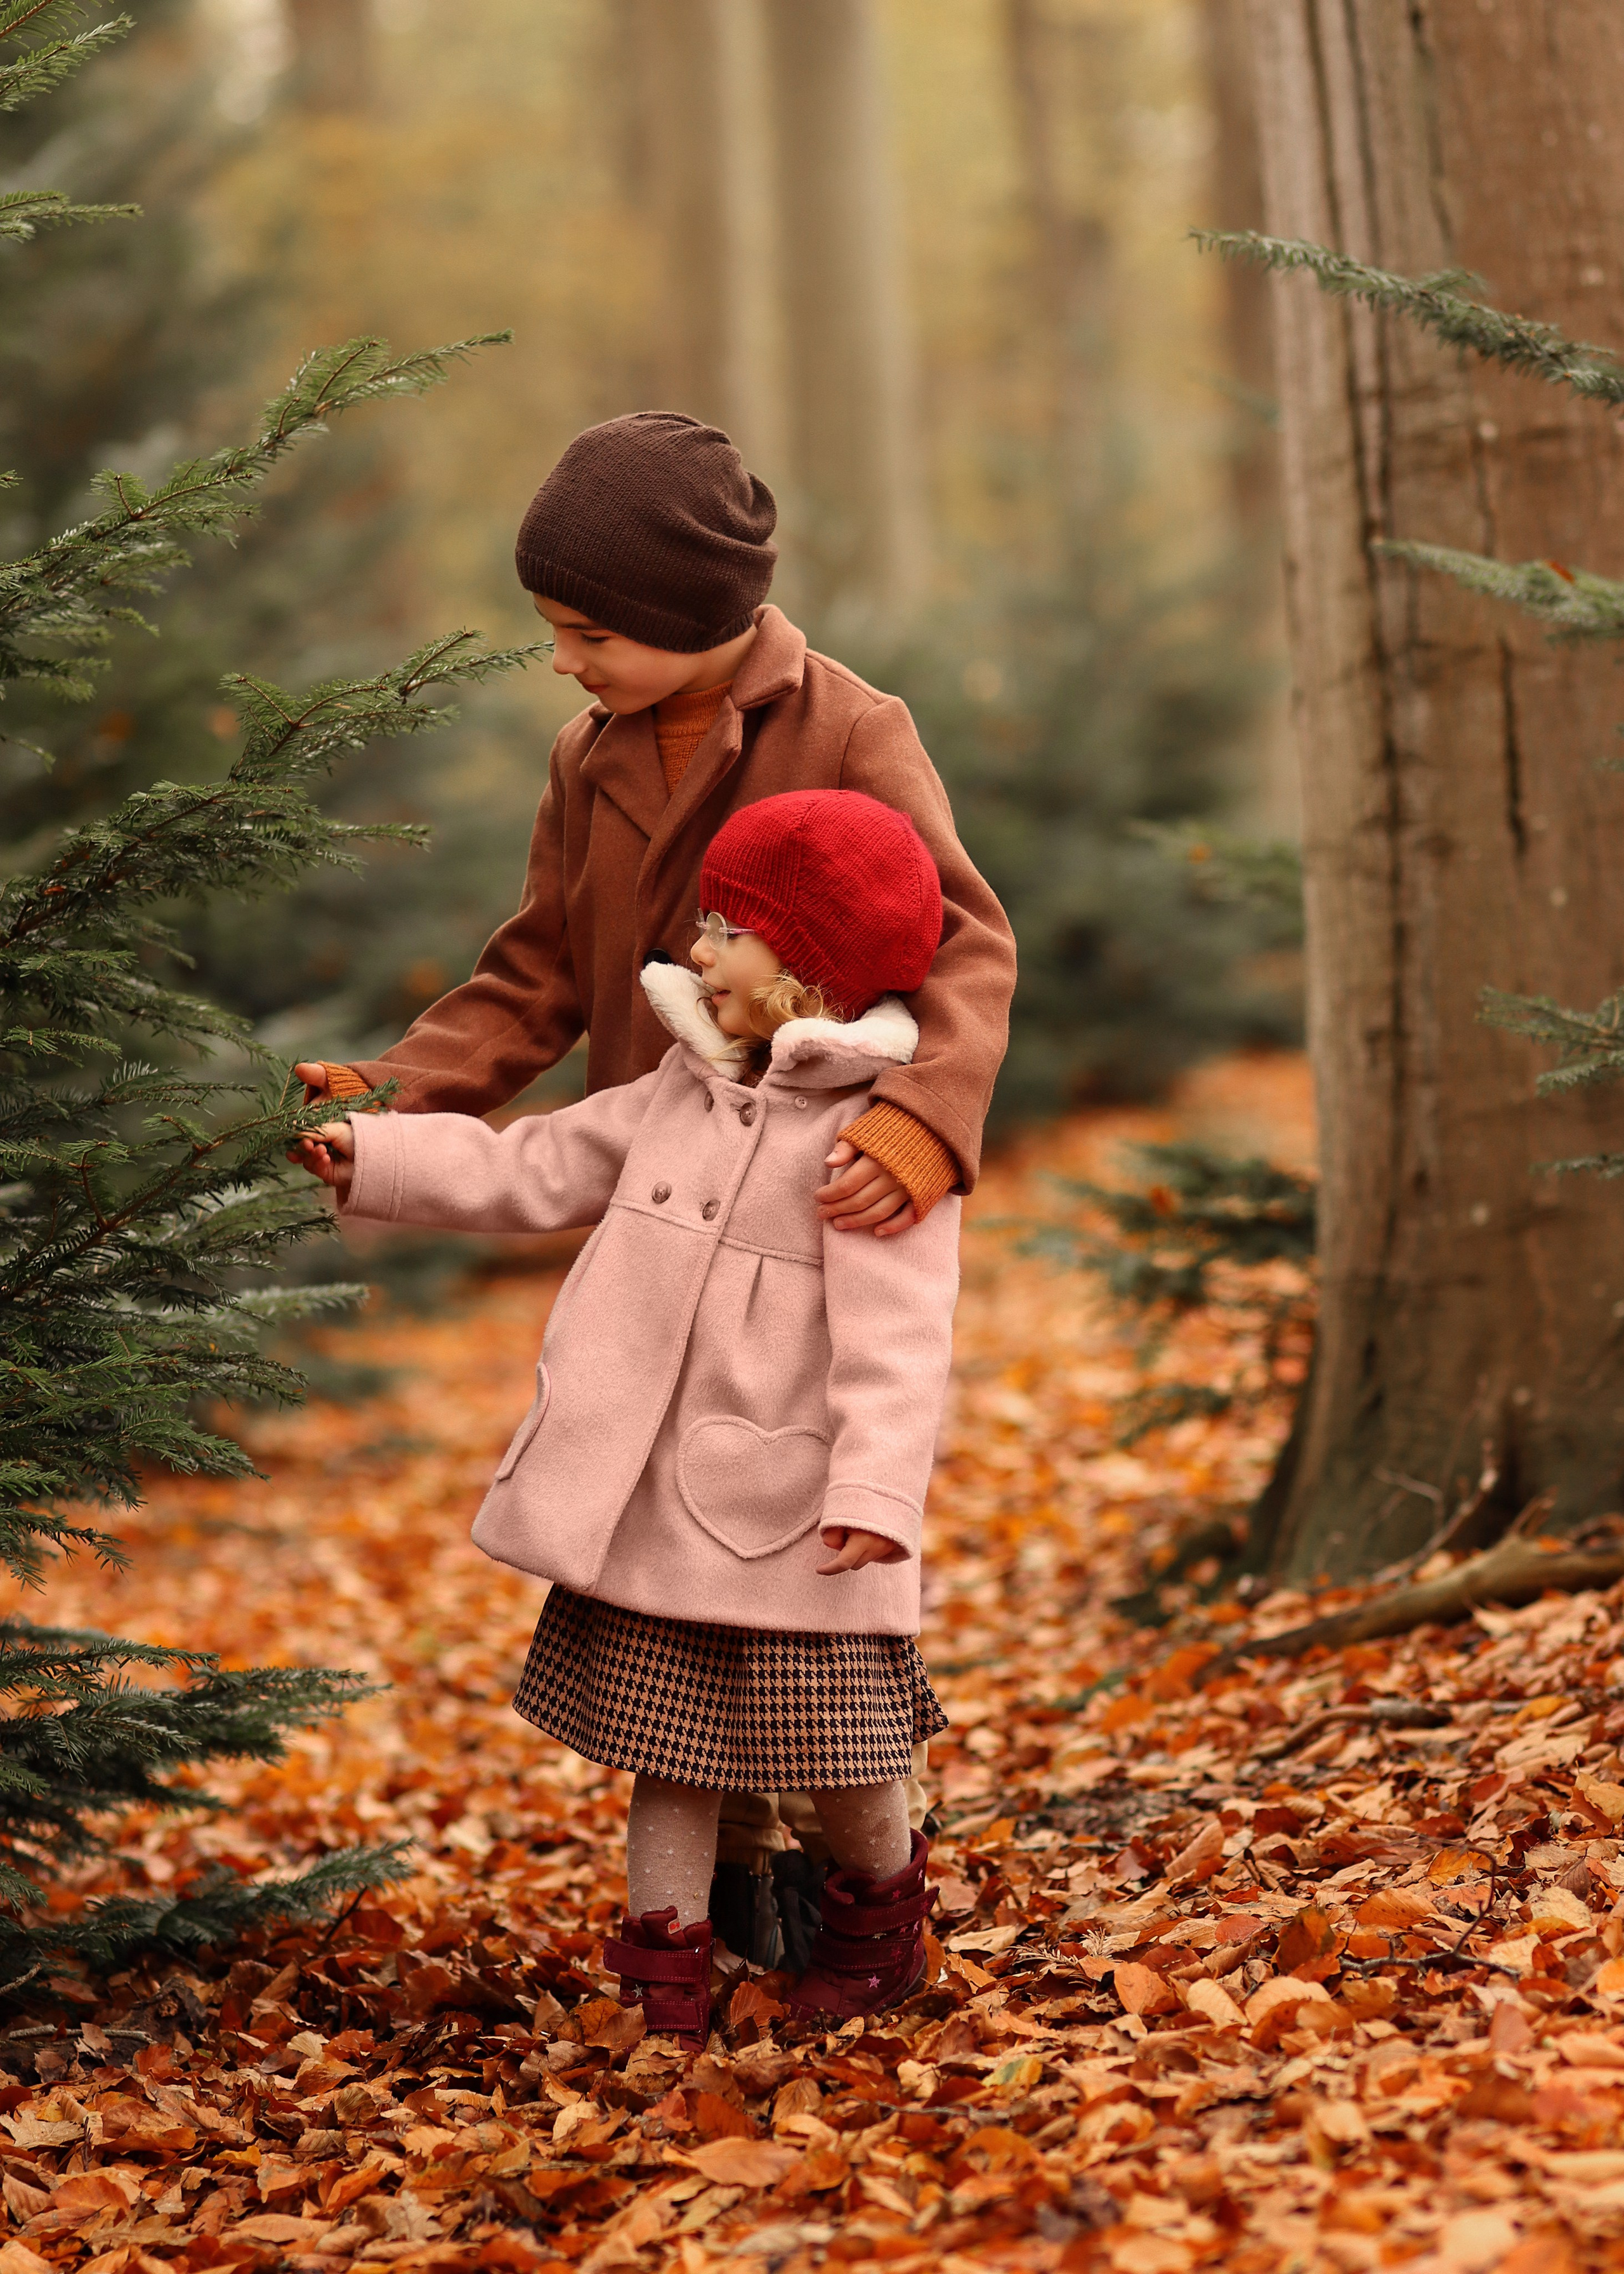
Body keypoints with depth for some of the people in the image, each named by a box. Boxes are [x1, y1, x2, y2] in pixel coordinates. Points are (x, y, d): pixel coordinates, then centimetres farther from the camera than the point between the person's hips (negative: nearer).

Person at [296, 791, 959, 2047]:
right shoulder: (682, 1095, 12)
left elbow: (895, 1334, -20)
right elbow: (529, 1170, 19)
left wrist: (877, 1486, -29)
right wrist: (371, 1155, 14)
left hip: (788, 1518, -6)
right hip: (656, 1506, 7)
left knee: (835, 1751, 4)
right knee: (666, 1748, 11)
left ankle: (881, 1910, 31)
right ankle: (665, 1959, 20)